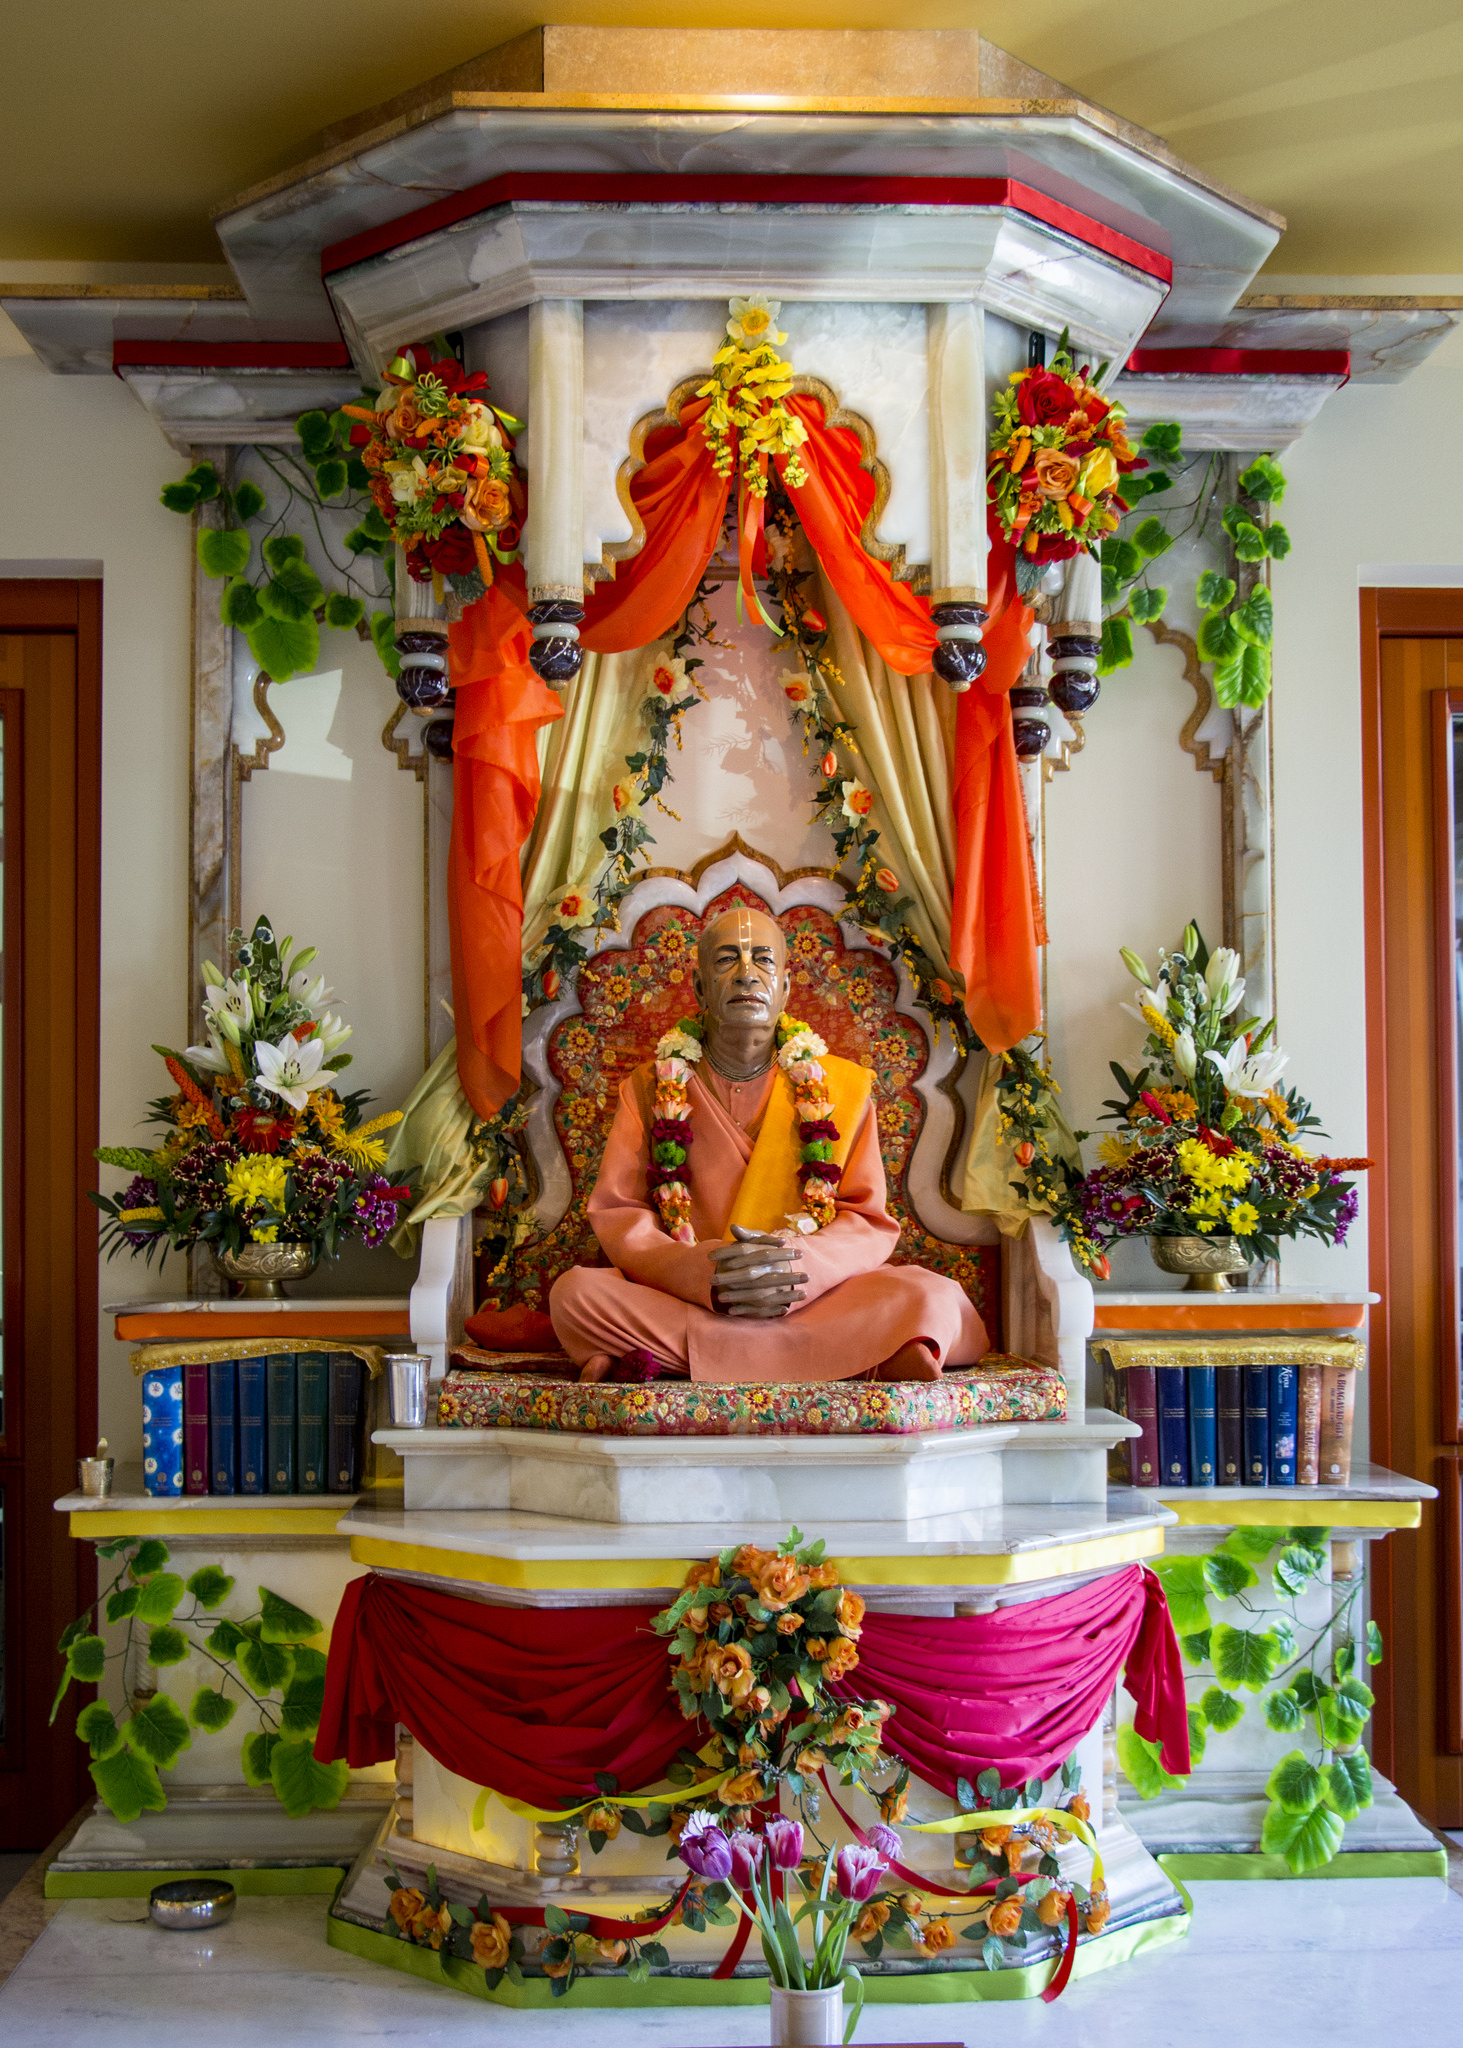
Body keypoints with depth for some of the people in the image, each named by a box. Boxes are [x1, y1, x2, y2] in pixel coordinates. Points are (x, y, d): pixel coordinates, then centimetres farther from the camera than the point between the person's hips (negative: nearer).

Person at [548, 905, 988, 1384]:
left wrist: (794, 1264, -20)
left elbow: (870, 1223, 3)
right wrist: (705, 1277, -21)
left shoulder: (841, 1087, 9)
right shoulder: (650, 1088, 9)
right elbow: (617, 1214, -1)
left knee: (930, 1297, -28)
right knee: (577, 1291, -31)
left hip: (810, 1300, 0)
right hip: (687, 1297, 0)